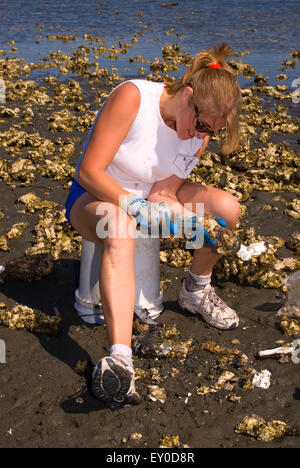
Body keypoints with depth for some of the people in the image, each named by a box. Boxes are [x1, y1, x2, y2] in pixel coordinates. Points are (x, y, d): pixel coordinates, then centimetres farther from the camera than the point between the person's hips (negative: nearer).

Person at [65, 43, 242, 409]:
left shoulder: (200, 135, -8)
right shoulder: (132, 97, -27)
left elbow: (164, 192, -10)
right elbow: (89, 172, -28)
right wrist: (138, 206, -38)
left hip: (147, 195, 6)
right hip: (96, 196, -6)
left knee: (227, 208, -14)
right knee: (118, 230, -41)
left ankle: (196, 292, 11)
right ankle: (120, 359, -53)